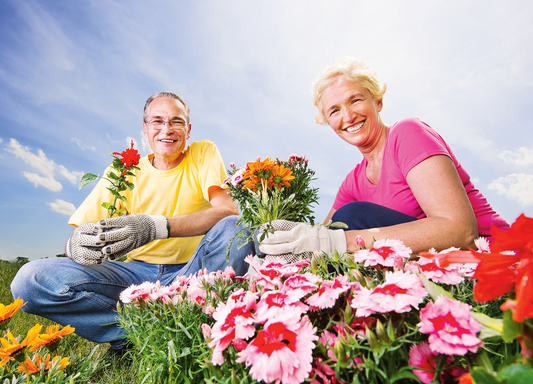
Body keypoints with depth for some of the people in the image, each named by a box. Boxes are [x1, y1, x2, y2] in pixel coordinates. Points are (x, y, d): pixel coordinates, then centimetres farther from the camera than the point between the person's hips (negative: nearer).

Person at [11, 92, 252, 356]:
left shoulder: (203, 153, -3)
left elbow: (228, 210, -21)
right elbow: (81, 233, -3)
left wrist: (157, 226, -33)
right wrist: (76, 245, -28)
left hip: (190, 272, -2)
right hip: (138, 273, 3)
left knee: (234, 229, -31)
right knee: (30, 280, -16)